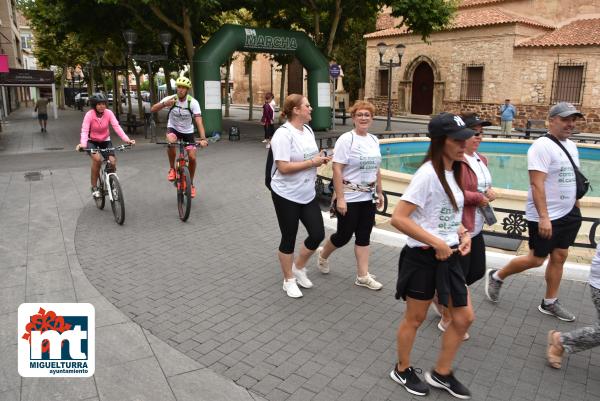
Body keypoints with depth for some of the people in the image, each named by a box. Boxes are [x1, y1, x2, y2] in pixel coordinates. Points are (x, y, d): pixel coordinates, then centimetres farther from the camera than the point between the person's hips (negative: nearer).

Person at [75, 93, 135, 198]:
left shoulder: (109, 113, -14)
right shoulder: (89, 114, -20)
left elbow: (117, 127, -23)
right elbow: (84, 131, -28)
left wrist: (127, 139, -38)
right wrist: (83, 144, -47)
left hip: (105, 141, 3)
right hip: (92, 141, -2)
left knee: (113, 162, -17)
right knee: (97, 159, -29)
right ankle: (94, 187, -11)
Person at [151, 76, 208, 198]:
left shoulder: (193, 102, -21)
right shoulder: (171, 99, -18)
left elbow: (198, 121, -30)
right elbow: (152, 109, -25)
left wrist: (203, 138, -45)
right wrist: (164, 104, -45)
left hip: (188, 131, 1)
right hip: (173, 128, 0)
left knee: (192, 157, -9)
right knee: (171, 141, -36)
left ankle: (191, 184, 14)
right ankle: (172, 169, -12)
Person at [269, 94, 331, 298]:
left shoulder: (308, 130, 7)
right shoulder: (283, 134, -19)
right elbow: (284, 167, -26)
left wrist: (320, 158, -1)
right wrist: (312, 162, -21)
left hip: (307, 194, 8)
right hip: (286, 195, -7)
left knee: (318, 234, 7)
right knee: (289, 239, 7)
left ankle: (298, 267, 32)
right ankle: (289, 280, 27)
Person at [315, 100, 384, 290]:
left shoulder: (374, 140, 8)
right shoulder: (346, 139, -13)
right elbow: (337, 170, -18)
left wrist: (379, 192, 16)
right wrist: (340, 198, -21)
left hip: (368, 197, 6)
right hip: (349, 198, -6)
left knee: (364, 236, 10)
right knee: (344, 235, 5)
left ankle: (363, 276, 19)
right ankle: (323, 255, 34)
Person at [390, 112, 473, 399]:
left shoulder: (453, 172, 6)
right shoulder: (428, 174, -21)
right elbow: (398, 218, -26)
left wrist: (463, 233, 2)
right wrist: (437, 243, -23)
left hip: (448, 256, 8)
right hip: (422, 257, -8)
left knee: (464, 317, 14)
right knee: (415, 319, 10)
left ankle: (441, 373, 34)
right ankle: (402, 371, 35)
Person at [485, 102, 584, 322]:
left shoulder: (571, 146, 11)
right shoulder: (542, 146, -17)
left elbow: (572, 180, 19)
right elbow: (537, 184, -24)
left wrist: (577, 208, 18)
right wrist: (544, 217, -28)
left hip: (568, 214, 8)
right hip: (545, 217, -8)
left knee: (559, 257, 12)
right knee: (536, 259, 1)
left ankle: (550, 303, 25)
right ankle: (496, 276, 22)